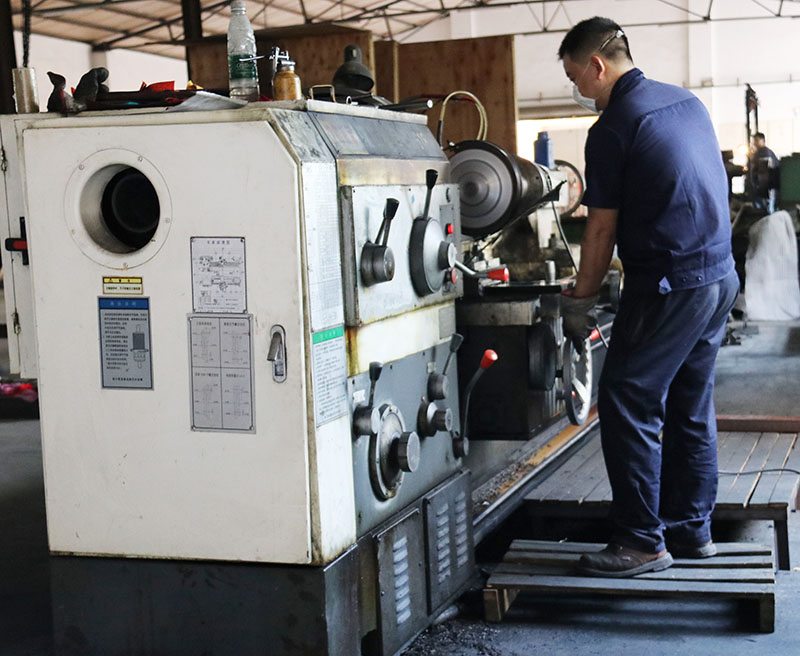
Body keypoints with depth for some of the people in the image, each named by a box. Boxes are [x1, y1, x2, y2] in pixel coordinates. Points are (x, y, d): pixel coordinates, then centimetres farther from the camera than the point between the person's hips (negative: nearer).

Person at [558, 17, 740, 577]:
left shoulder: (613, 129, -11)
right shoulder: (688, 102, 13)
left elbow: (603, 229, -8)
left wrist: (579, 303, 3)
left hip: (670, 288, -9)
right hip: (720, 276, 9)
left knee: (628, 407, -3)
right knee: (692, 408, 15)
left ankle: (642, 542, 0)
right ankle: (691, 530, 24)